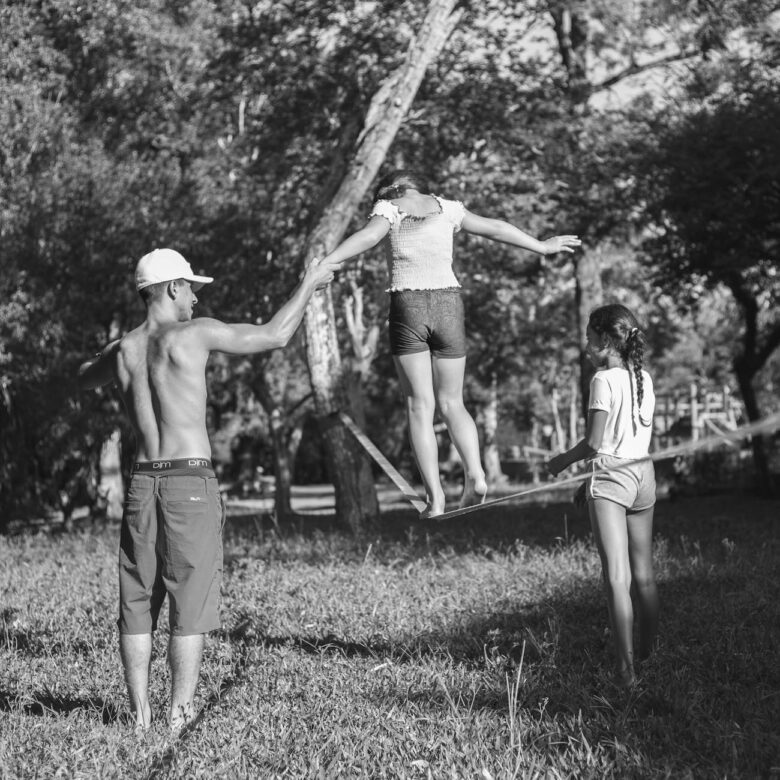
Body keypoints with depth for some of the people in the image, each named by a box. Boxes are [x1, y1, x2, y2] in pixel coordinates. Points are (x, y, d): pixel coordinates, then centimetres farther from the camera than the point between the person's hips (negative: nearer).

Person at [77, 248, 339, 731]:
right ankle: (180, 717, -2)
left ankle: (141, 717, 9)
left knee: (138, 604, 8)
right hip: (191, 482, -5)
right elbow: (275, 336, -1)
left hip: (143, 482, 5)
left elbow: (84, 379, 32)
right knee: (190, 605, -1)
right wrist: (309, 283, 12)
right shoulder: (194, 334, -6)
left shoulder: (124, 351, 9)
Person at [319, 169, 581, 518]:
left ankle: (435, 496, -9)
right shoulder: (445, 208, 13)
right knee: (451, 403, 12)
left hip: (407, 306, -3)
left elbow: (367, 236, -16)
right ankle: (475, 473, -11)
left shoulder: (388, 206, 4)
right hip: (448, 303, 3)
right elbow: (495, 228, 20)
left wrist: (324, 263, -27)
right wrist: (542, 247, 32)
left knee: (420, 406, 1)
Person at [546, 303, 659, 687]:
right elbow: (643, 436, 13)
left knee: (617, 577, -9)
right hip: (643, 473, 7)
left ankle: (626, 669, -14)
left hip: (610, 476, -7)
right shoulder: (644, 379, 8)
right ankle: (649, 656, 26)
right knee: (644, 575, 16)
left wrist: (563, 460, 2)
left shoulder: (604, 380, -12)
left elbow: (594, 442, -16)